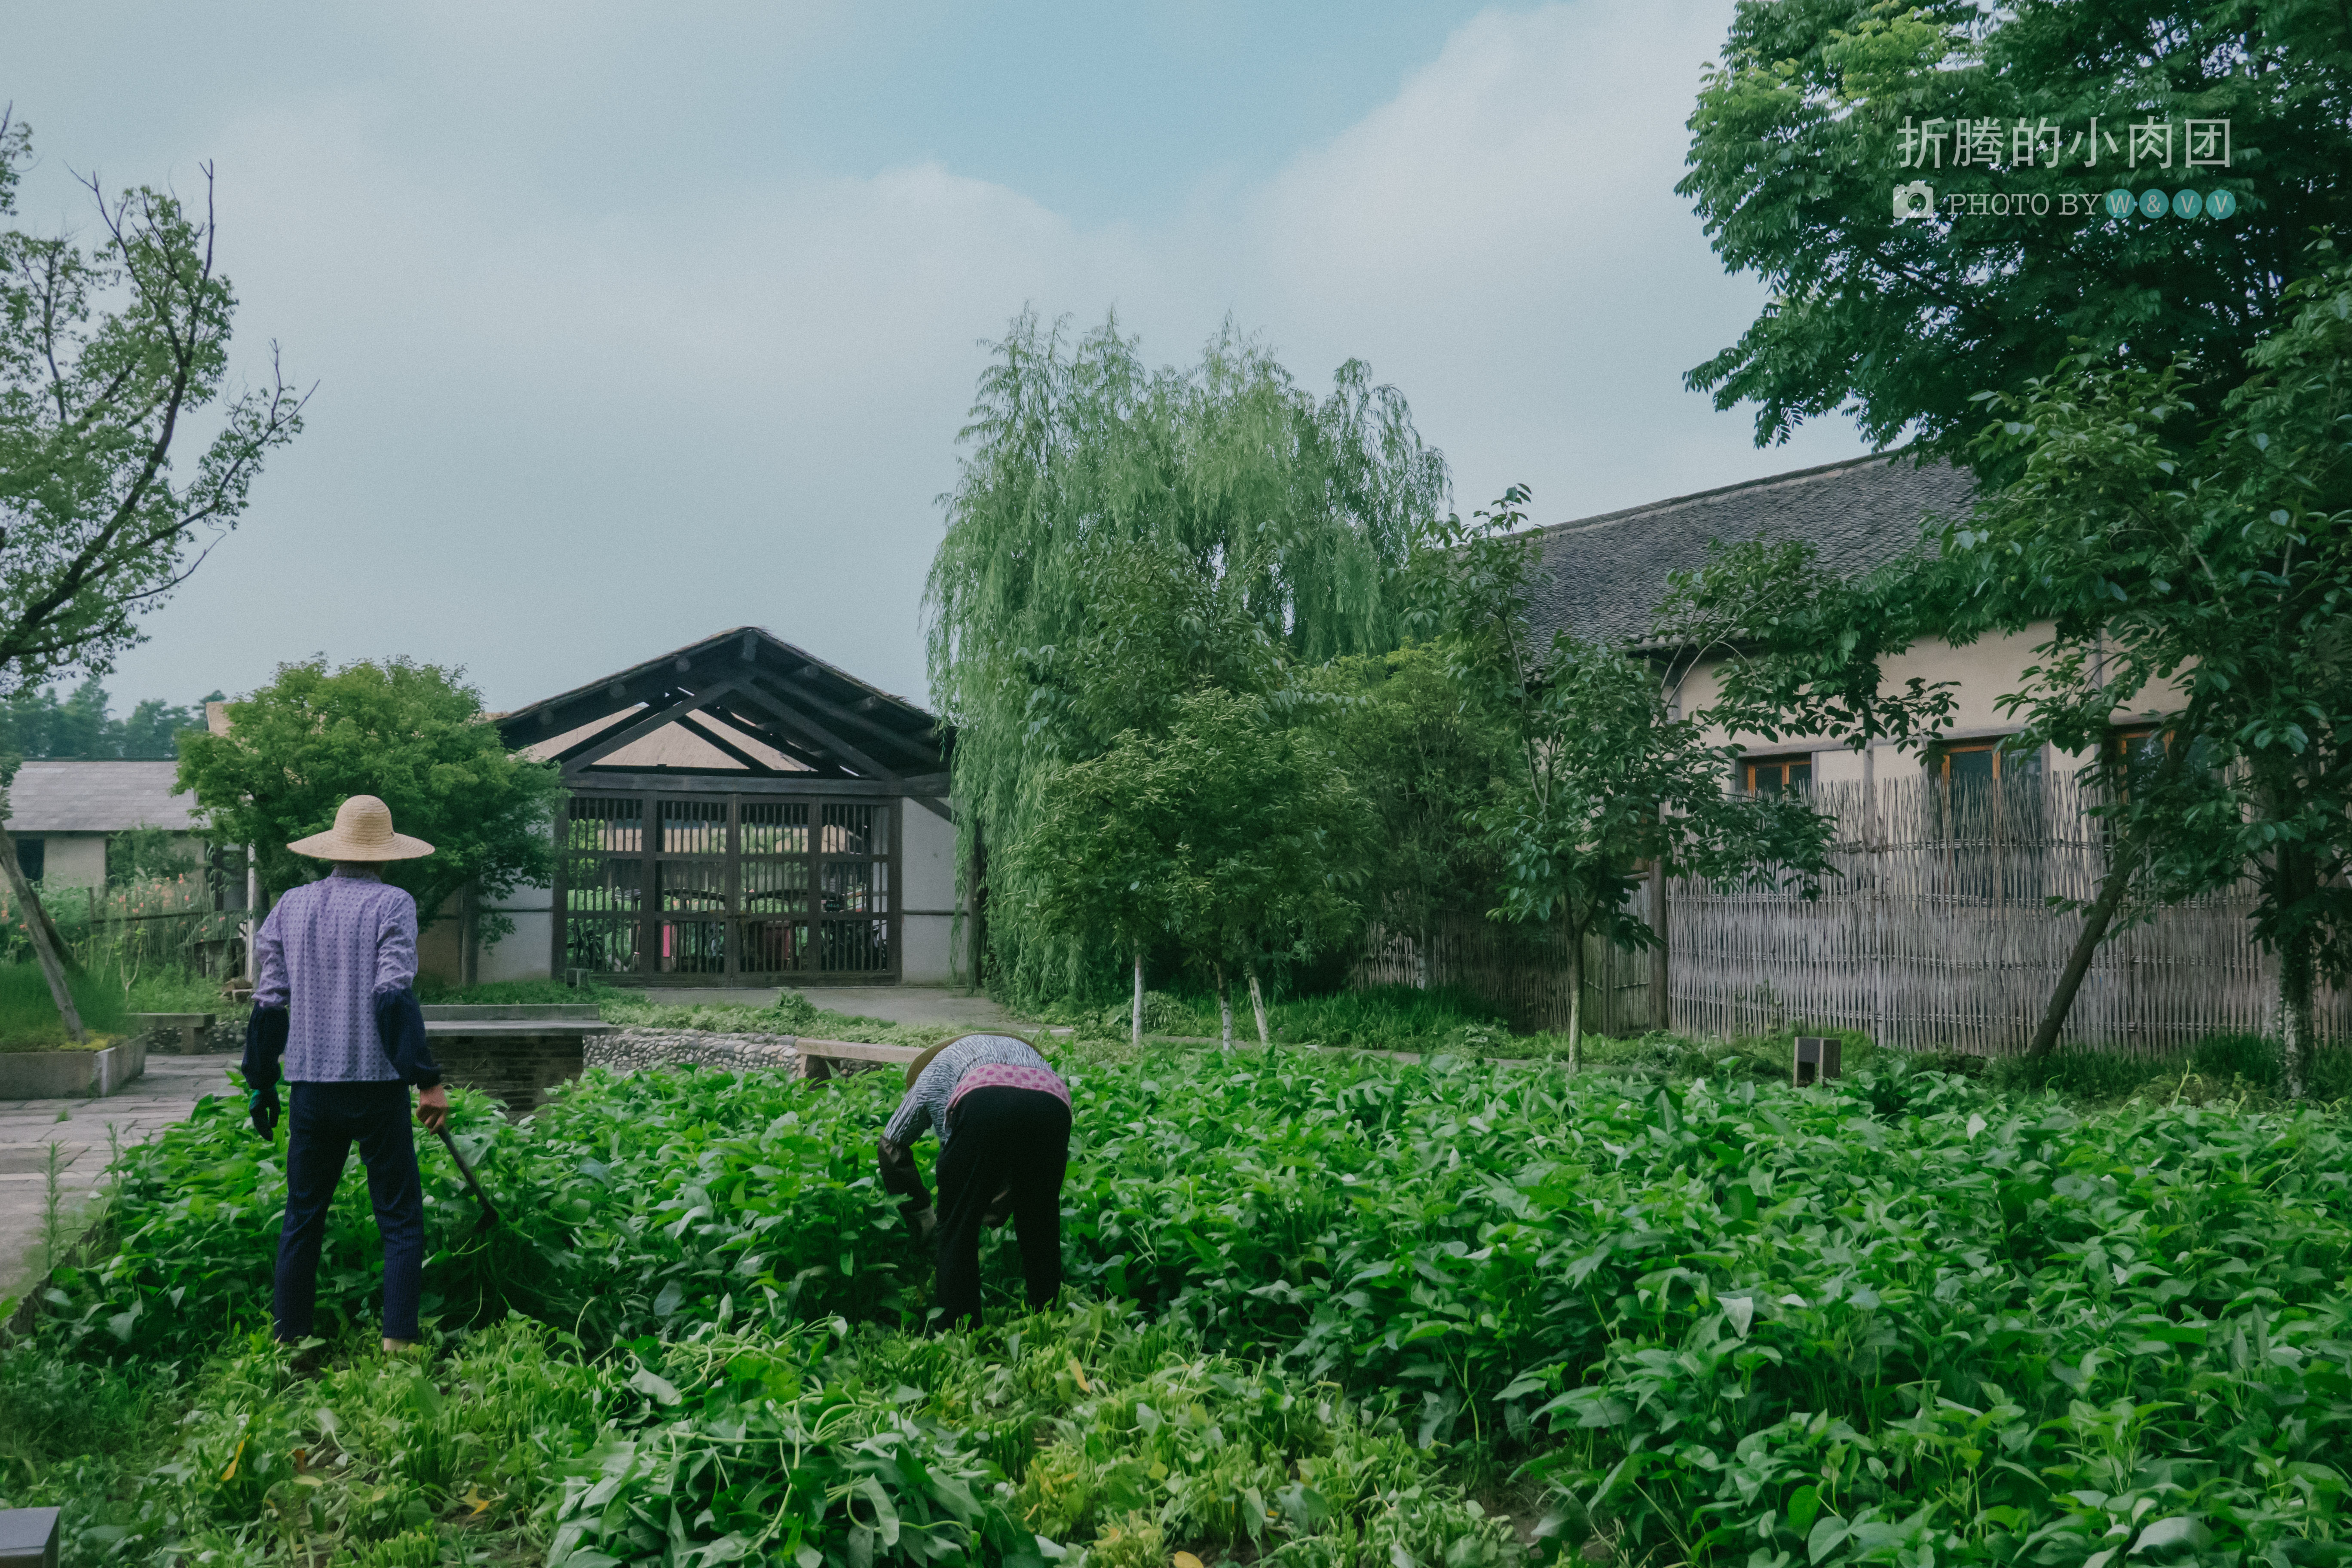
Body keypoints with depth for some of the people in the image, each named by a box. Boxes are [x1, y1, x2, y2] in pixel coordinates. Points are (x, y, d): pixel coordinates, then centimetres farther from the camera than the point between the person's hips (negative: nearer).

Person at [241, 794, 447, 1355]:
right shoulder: (392, 904, -6)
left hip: (311, 1085, 4)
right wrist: (427, 1079, -15)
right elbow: (394, 996, -15)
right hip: (376, 1083, -4)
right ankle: (397, 1343, -3)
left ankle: (290, 1339, 21)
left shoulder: (290, 907, 8)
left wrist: (260, 1083, 17)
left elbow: (269, 1002, 8)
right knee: (400, 1220, 3)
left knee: (302, 1218, 16)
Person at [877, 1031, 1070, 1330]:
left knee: (957, 1230, 11)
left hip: (983, 1106, -3)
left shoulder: (935, 1069, 38)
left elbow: (891, 1146, 42)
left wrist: (922, 1217, 48)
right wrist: (991, 1219, 48)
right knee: (1041, 1233, 20)